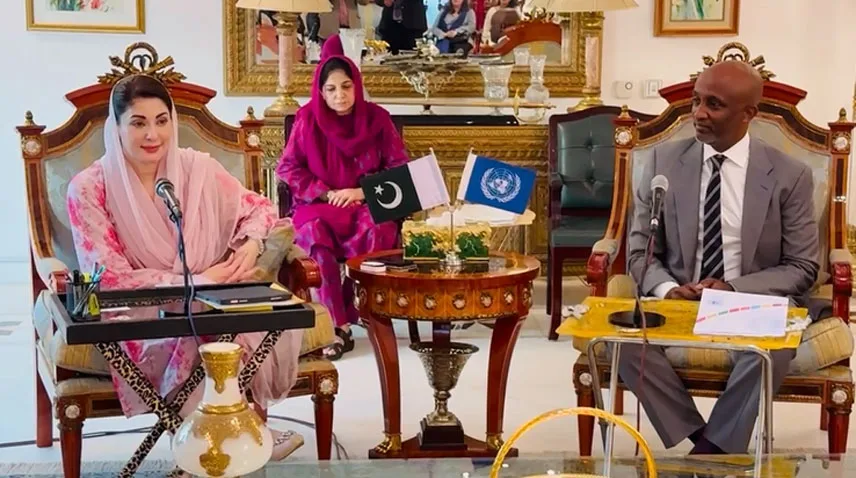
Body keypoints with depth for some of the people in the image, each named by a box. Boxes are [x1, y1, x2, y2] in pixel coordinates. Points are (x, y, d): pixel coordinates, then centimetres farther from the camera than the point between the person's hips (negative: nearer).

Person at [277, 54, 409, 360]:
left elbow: (400, 167, 0)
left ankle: (352, 311, -18)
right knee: (314, 230, -36)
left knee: (377, 230, -36)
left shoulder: (377, 117, 0)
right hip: (320, 204, 0)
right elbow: (287, 168, -1)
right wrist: (328, 193, -12)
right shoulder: (308, 118, -1)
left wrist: (363, 191, -14)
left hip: (367, 203, 0)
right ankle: (337, 326, -33)